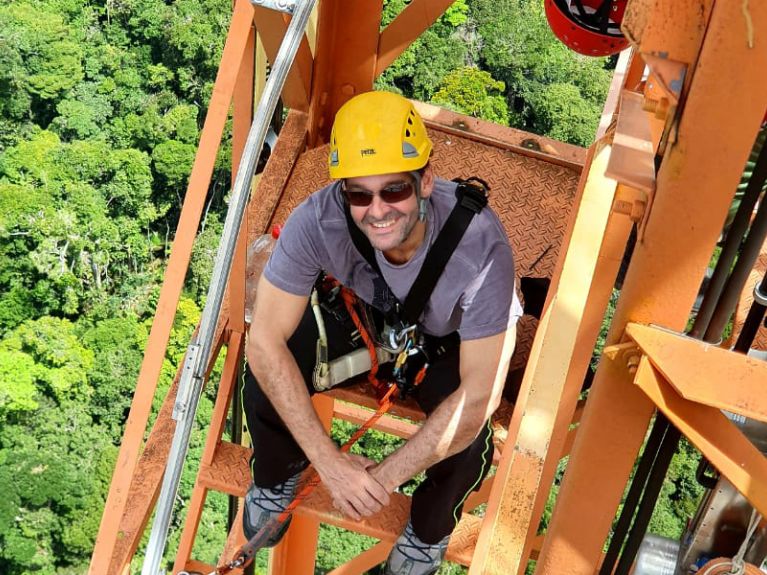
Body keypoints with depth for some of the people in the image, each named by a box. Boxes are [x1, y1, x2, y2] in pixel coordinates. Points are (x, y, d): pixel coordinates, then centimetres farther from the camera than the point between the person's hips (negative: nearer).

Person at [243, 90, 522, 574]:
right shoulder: (318, 219, -36)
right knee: (266, 381, -20)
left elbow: (479, 395, -34)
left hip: (449, 340, -1)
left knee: (467, 444, -27)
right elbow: (265, 339, -29)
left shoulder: (480, 244, -40)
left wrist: (385, 476, -31)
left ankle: (429, 532, 12)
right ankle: (277, 478, 17)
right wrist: (329, 461, -31)